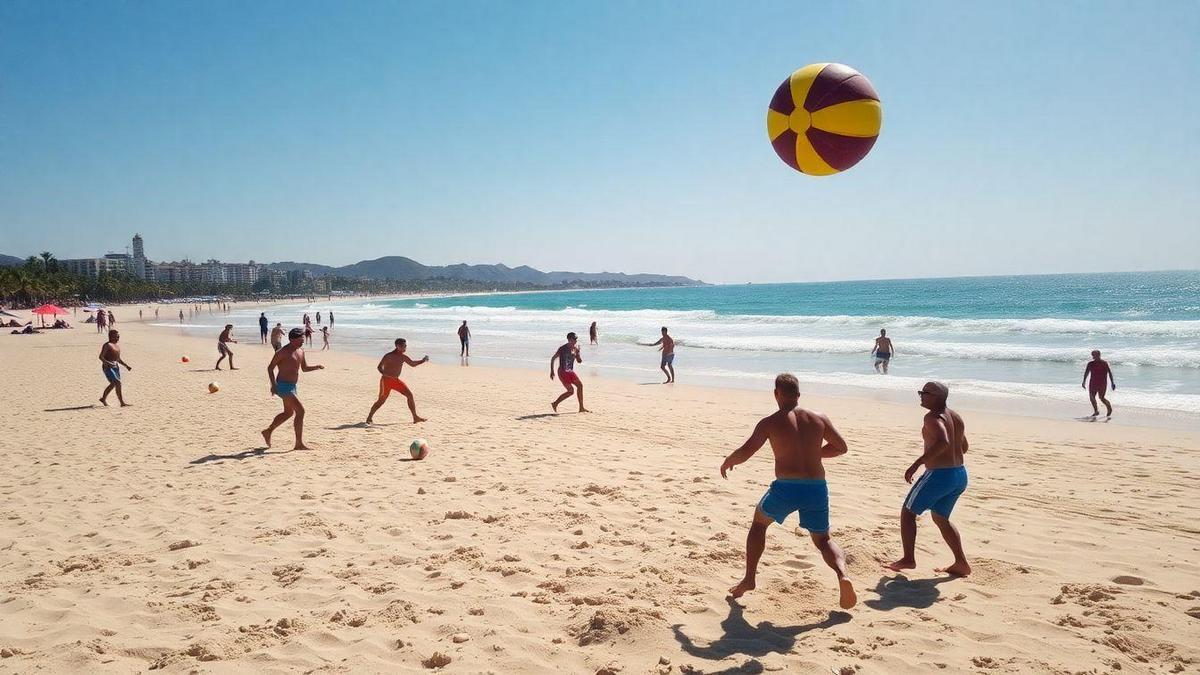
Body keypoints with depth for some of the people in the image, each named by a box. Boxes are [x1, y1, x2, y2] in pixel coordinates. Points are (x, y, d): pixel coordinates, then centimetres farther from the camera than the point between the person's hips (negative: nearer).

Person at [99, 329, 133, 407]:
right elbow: (101, 357, -19)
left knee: (113, 384, 19)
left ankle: (103, 398, 40)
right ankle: (122, 403, -15)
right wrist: (108, 363, -33)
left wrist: (126, 365, 13)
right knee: (118, 383, -16)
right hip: (108, 368, -9)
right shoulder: (107, 345, -10)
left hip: (116, 367, 9)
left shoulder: (118, 346, 15)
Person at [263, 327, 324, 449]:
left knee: (288, 413, 23)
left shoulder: (301, 351, 10)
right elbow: (270, 367, -11)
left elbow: (304, 368, 19)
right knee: (300, 411, -15)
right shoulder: (283, 352, -14)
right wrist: (273, 384, -21)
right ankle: (299, 444, -12)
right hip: (283, 386, -10)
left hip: (292, 386, 10)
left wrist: (317, 367, 0)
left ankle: (268, 431, 42)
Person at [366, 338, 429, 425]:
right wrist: (386, 375, -33)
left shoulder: (403, 357, 3)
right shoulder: (389, 356, -15)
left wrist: (423, 361, 2)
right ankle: (369, 417, 16)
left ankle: (415, 417, 2)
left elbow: (413, 364, 16)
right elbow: (379, 367, -17)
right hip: (386, 381, -6)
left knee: (410, 395, -3)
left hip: (396, 380, 6)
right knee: (381, 400, -1)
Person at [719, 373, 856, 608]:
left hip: (786, 488, -2)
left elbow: (745, 452, -9)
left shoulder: (771, 422, -1)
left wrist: (727, 462, 11)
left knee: (759, 522, 25)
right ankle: (842, 575, -7)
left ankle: (749, 578, 23)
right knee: (822, 540, 22)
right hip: (817, 489, 3)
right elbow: (841, 447, 18)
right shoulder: (819, 419, 9)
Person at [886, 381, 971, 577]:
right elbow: (963, 447, 22)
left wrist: (917, 463, -31)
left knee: (908, 512, 7)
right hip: (960, 475, 9)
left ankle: (908, 559, 2)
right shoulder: (956, 417, 11)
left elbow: (943, 442, -33)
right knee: (941, 518, 25)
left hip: (939, 475, -9)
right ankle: (961, 563, 23)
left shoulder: (933, 417, -16)